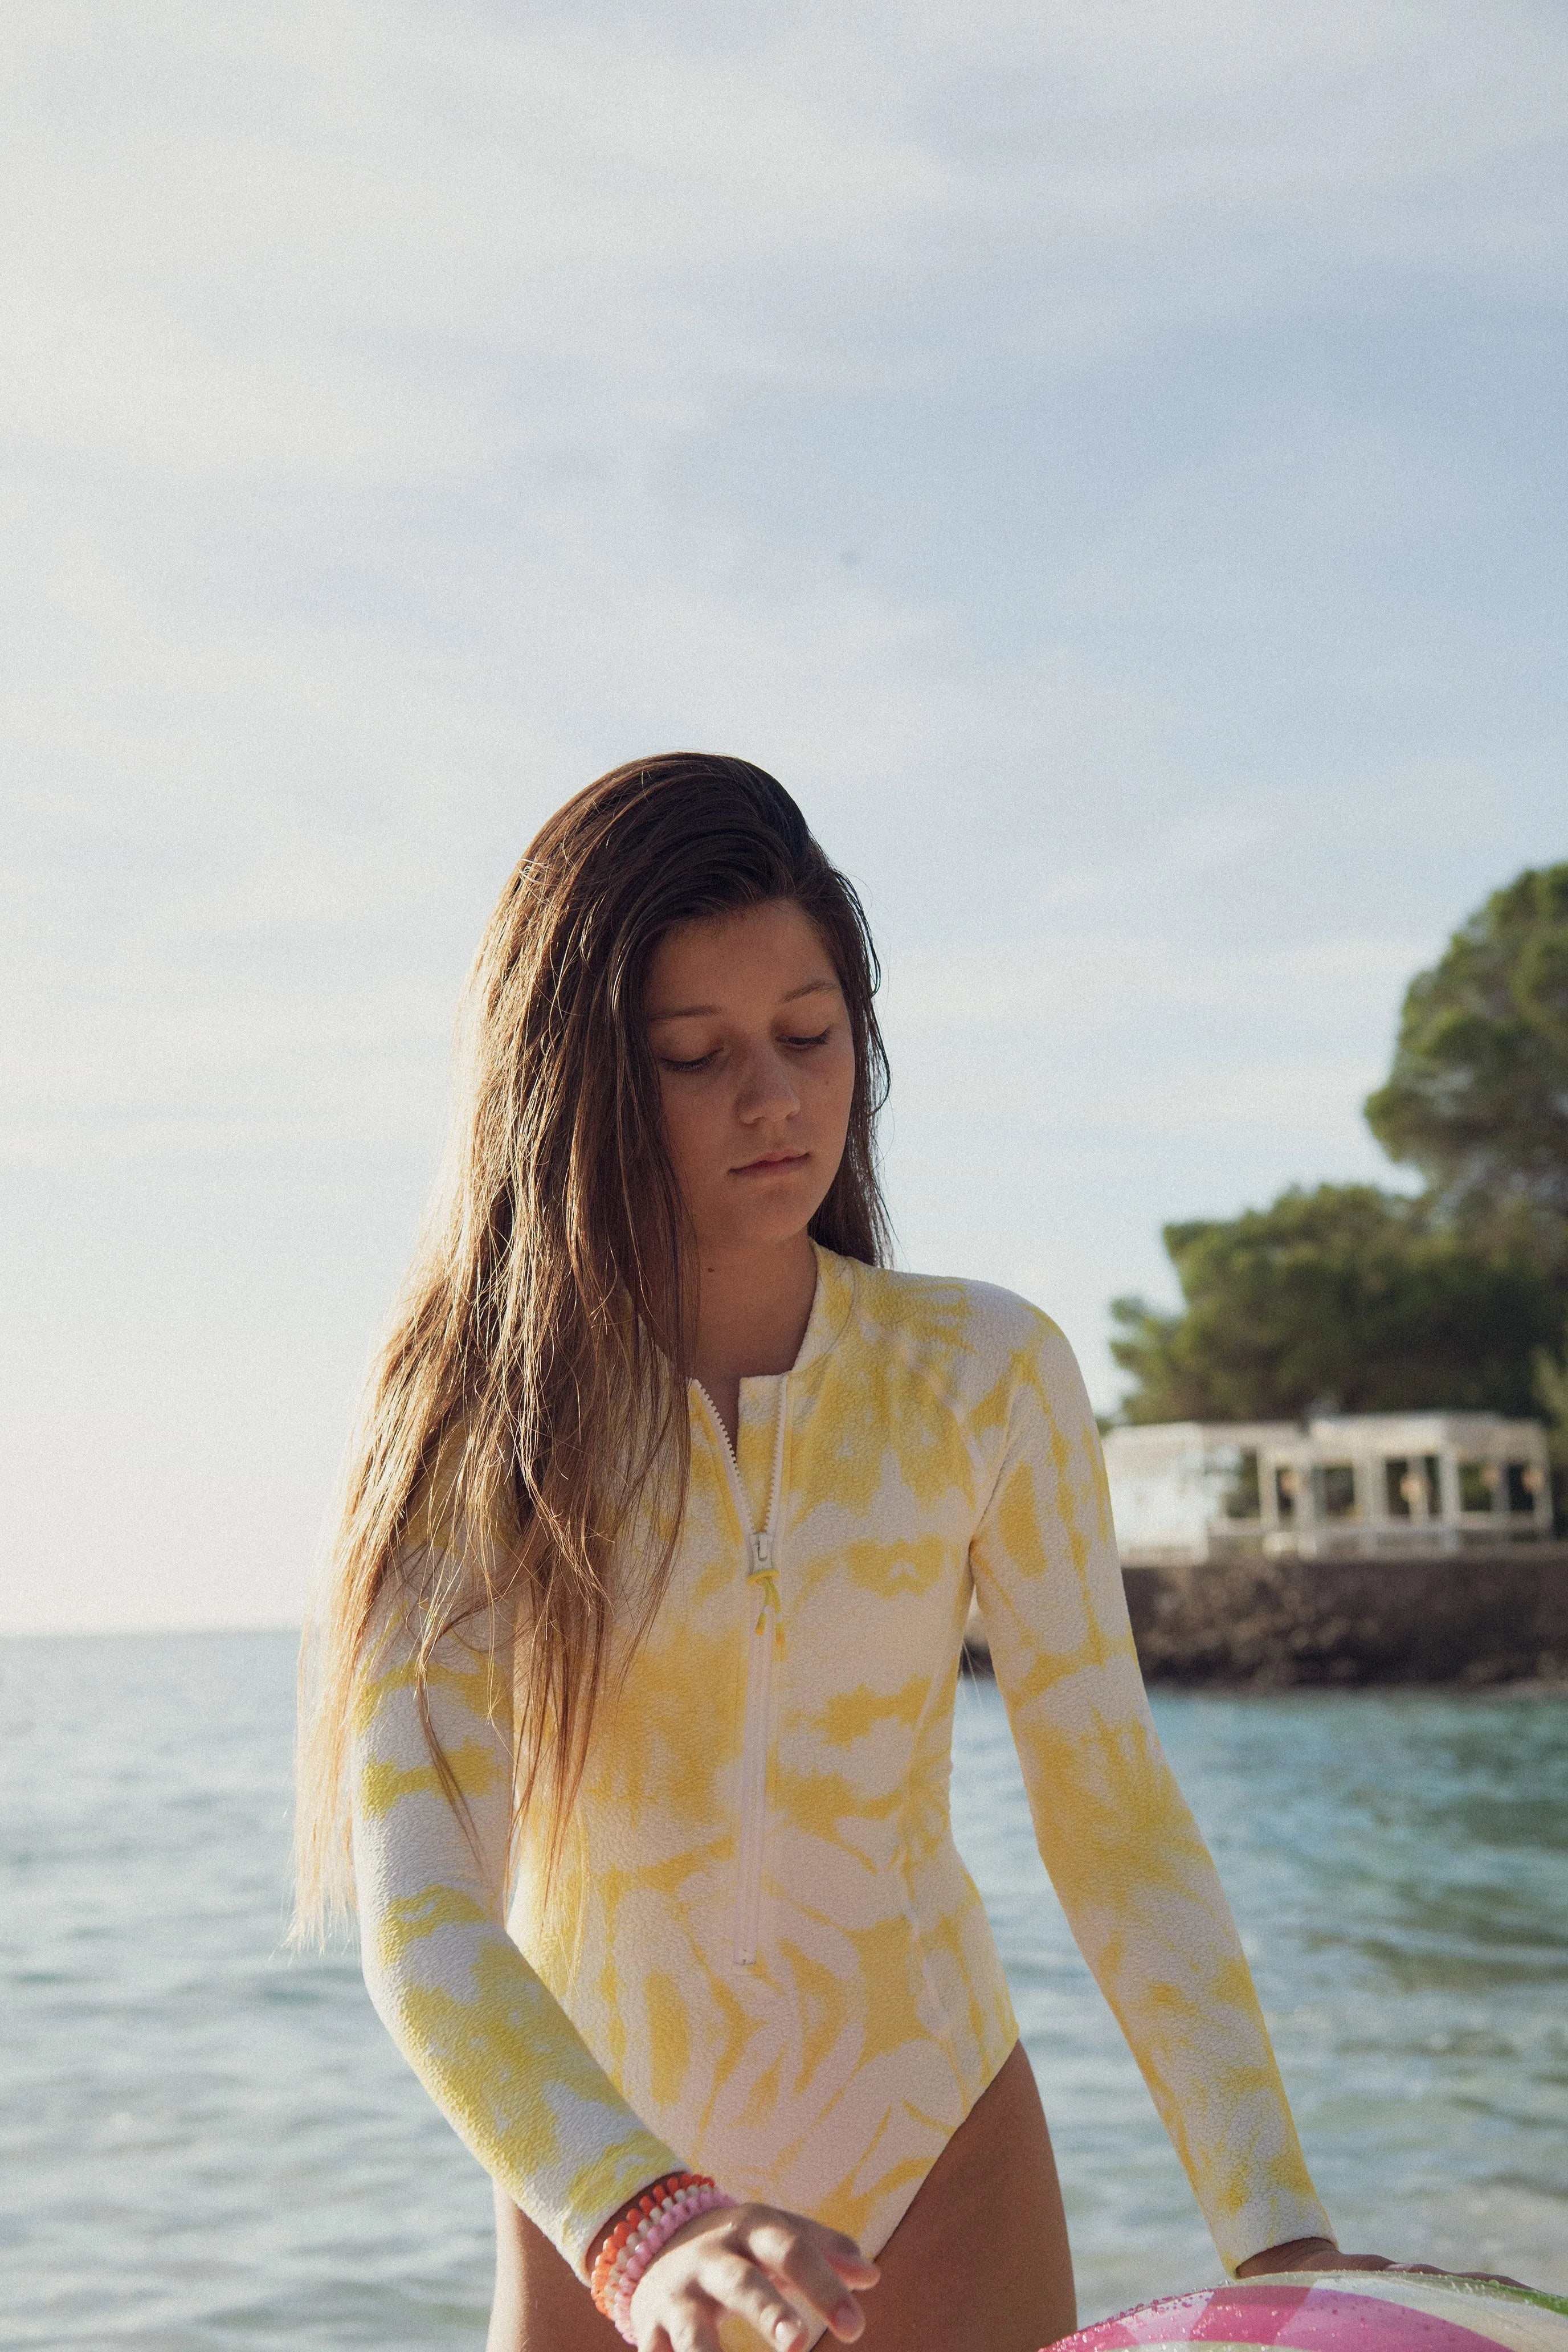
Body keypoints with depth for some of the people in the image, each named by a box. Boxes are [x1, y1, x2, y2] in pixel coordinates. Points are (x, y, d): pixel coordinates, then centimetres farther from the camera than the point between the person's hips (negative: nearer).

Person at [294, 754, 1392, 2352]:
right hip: (600, 2209, -1)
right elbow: (418, 1912, -21)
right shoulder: (462, 1426, -12)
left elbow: (1113, 1818, -8)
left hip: (945, 2161, 1)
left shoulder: (983, 1375, -7)